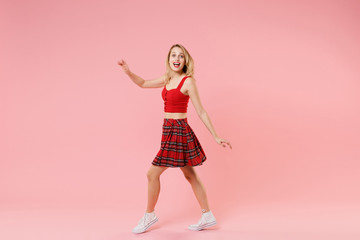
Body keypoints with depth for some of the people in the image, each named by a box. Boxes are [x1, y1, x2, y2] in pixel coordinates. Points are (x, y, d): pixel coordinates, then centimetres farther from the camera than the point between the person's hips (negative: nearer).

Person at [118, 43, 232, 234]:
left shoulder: (188, 81, -11)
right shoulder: (168, 80, 11)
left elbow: (201, 112, -9)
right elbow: (143, 84, 22)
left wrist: (215, 137, -9)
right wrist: (128, 72, 4)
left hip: (178, 131, -8)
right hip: (169, 130, 8)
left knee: (153, 174, -2)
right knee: (190, 175, 13)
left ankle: (149, 216, 18)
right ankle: (208, 217, 24)